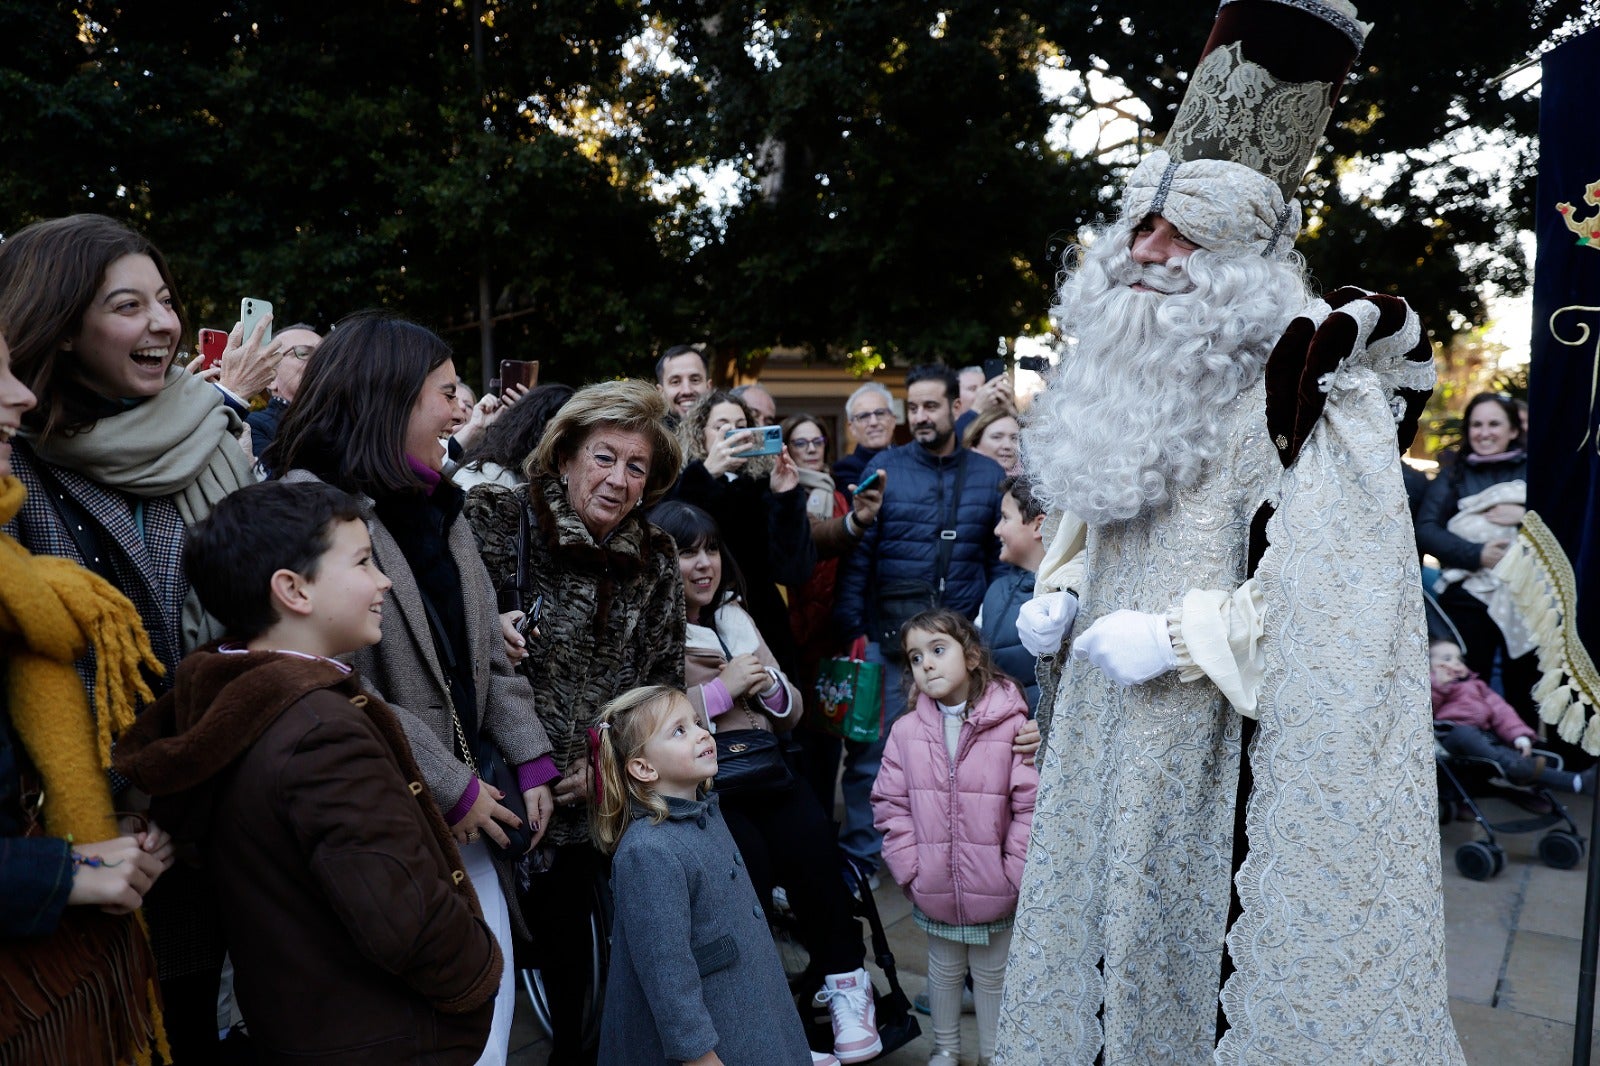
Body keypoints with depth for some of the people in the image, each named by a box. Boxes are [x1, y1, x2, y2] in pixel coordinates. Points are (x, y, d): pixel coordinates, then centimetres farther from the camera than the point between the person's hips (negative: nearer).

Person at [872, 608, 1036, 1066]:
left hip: (993, 890, -2)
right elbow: (891, 805, -2)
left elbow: (1031, 805, -15)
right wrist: (910, 868, -8)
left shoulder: (1011, 725, -15)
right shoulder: (906, 731, -5)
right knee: (944, 969, 22)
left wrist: (1013, 872, -15)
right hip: (934, 890, 2)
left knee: (992, 975, 18)